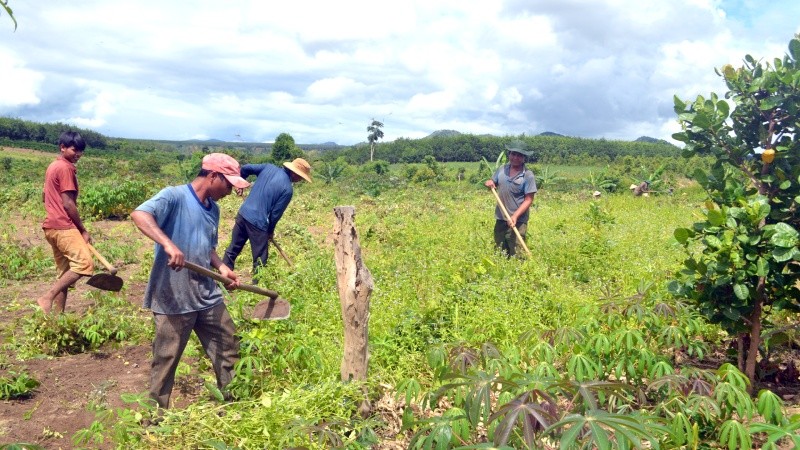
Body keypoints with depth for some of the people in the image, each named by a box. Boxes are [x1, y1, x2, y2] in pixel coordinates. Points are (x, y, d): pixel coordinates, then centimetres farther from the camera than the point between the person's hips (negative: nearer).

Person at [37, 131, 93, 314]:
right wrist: (83, 230, -10)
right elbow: (68, 203, -16)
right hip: (63, 226, -10)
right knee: (84, 263, -20)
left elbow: (44, 197, 28)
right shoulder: (66, 168, -11)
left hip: (53, 226, 10)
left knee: (65, 272, 11)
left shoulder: (53, 166, 18)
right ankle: (47, 298, -21)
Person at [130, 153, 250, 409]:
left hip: (208, 296, 8)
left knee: (229, 350, 16)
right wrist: (168, 244, -42)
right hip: (173, 299, -8)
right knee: (165, 362, 6)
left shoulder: (213, 209, 11)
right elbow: (139, 214, -30)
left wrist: (222, 268, 3)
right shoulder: (174, 196, -13)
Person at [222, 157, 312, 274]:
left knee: (233, 249, 19)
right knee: (260, 259, 8)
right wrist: (271, 231, 8)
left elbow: (245, 168, 7)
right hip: (258, 223, -7)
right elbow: (276, 214, -9)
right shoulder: (288, 189, -14)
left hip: (243, 214, 7)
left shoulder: (269, 167, 3)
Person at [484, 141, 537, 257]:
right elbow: (492, 182, 19)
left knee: (515, 255, 0)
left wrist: (515, 216, -24)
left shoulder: (528, 175, -11)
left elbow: (528, 200, -13)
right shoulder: (502, 169, 4)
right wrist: (489, 182, -7)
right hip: (500, 218, 5)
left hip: (517, 221, -5)